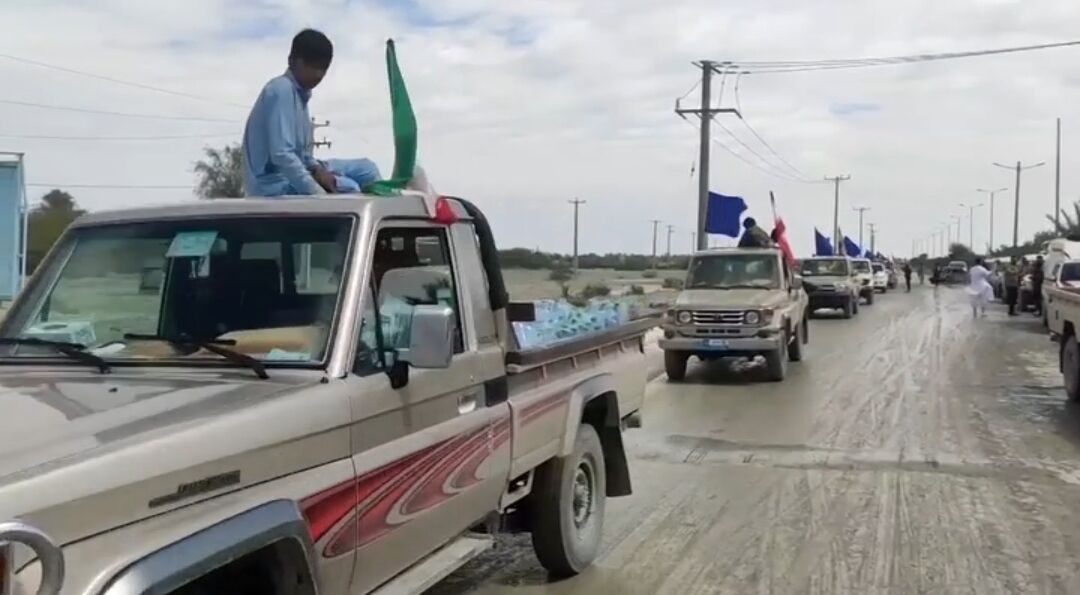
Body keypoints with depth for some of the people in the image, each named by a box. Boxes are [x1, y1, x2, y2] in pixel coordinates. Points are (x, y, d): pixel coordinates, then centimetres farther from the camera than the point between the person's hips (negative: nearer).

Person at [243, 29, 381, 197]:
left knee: (364, 169, 6)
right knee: (349, 188, -18)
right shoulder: (282, 90, -18)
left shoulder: (300, 93, 11)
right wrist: (320, 194, -24)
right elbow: (281, 154, -27)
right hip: (275, 185, -9)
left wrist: (317, 169, -6)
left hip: (291, 176, 10)